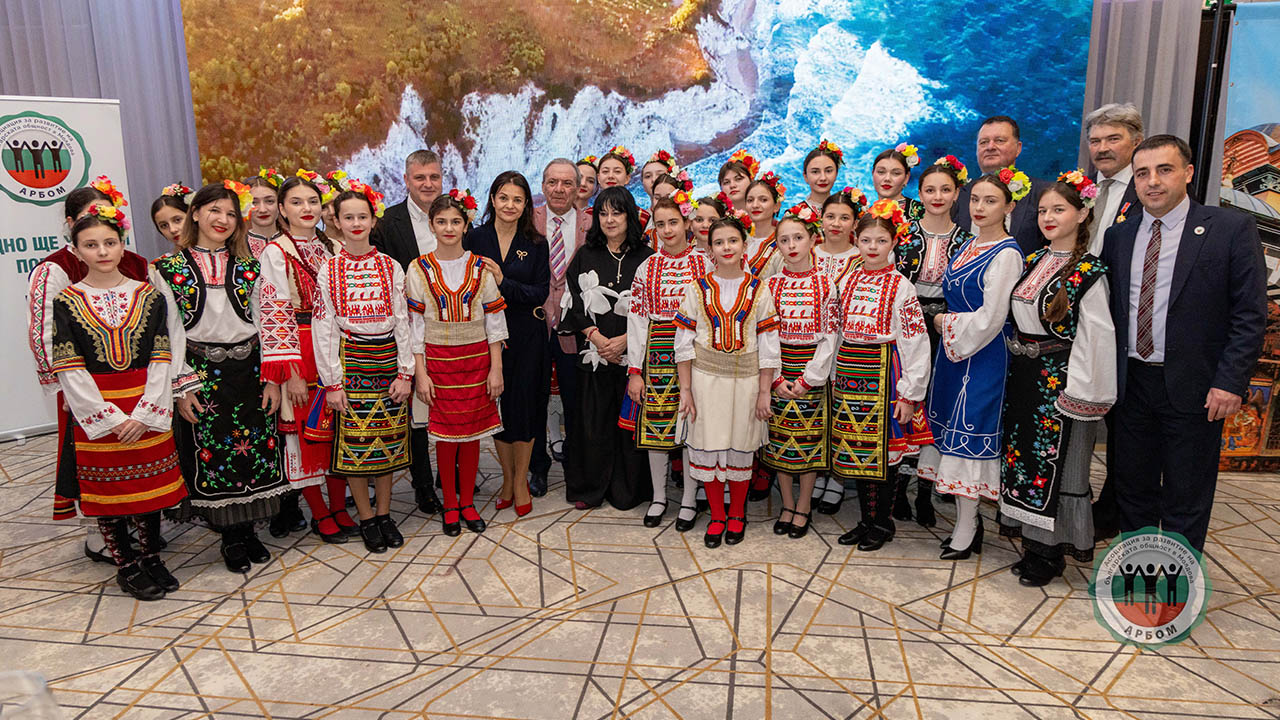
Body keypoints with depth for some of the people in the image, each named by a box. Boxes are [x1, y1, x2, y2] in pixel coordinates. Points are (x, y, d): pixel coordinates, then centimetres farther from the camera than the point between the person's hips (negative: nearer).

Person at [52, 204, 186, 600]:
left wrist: (144, 414, -11)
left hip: (147, 410, 1)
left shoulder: (148, 296, 2)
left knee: (150, 483, 9)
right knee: (105, 488, 7)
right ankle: (125, 566, 22)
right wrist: (108, 417, -12)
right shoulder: (67, 302, -1)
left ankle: (151, 556, 25)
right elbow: (70, 369, -5)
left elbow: (161, 358, -2)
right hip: (95, 412, -1)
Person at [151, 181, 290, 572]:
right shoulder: (167, 268, 2)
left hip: (249, 369, 2)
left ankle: (248, 529, 21)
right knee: (211, 453, 2)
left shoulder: (249, 267, 8)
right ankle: (231, 536, 18)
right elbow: (171, 330, -2)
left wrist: (271, 377, -1)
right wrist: (182, 386, -7)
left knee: (255, 449, 4)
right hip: (201, 371, -2)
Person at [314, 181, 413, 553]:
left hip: (388, 359, 2)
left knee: (389, 437, 6)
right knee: (353, 440, 2)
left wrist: (405, 371, -3)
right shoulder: (328, 270, 0)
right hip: (349, 361, -1)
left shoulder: (391, 267, 4)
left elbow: (402, 321, 4)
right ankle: (366, 518, 16)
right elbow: (322, 328, -2)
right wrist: (331, 381, -7)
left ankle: (384, 513, 20)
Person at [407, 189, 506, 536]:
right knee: (445, 432, 3)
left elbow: (494, 319, 2)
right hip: (438, 358, -1)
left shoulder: (480, 267, 1)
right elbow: (415, 323, -1)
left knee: (473, 430, 6)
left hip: (477, 357, 1)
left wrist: (496, 368, -2)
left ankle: (467, 502, 21)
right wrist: (420, 373, -6)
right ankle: (450, 505, 18)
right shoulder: (419, 269, -1)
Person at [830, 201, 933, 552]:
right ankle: (865, 519, 24)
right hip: (849, 372, 5)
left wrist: (909, 393, -12)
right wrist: (836, 375, 11)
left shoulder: (901, 287, -6)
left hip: (882, 372, -5)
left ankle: (882, 522, 17)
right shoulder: (847, 281, 8)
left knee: (882, 447, 0)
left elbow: (917, 342, -8)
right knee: (854, 447, 9)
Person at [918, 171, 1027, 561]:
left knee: (969, 434, -3)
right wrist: (946, 323, 6)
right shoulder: (968, 245, 12)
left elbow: (990, 318, -18)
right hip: (955, 349, 9)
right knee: (954, 431, 11)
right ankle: (968, 519, 23)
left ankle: (966, 530, 8)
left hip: (982, 354, -8)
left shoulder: (1006, 254, -13)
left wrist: (946, 323, -7)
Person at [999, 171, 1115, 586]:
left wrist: (1078, 393, -16)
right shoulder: (1033, 262, 9)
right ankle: (1032, 543, 26)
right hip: (1023, 376, 7)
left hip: (1058, 380, -7)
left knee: (1053, 462, 2)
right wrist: (1016, 367, 10)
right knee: (1023, 454, 12)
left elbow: (1093, 336, -13)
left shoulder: (1088, 273, -11)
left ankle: (1049, 554, 16)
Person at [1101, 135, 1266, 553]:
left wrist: (1230, 382, -15)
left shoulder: (1232, 229, -5)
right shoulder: (1117, 236, 7)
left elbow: (1250, 314, -8)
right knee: (1132, 487, 16)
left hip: (1192, 387, -4)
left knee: (1186, 498, 8)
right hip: (1131, 383, 4)